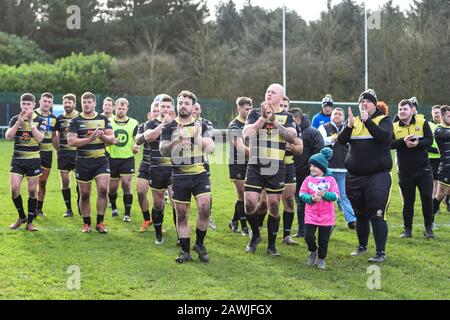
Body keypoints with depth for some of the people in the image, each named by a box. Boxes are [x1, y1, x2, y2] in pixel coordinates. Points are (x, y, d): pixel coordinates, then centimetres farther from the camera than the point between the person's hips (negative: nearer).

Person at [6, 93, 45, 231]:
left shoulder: (39, 121, 0)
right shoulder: (15, 119, 5)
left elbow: (40, 138, -14)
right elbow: (8, 136, -9)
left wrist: (30, 122, -19)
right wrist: (19, 121, -18)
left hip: (33, 160, -1)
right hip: (17, 159, 1)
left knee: (32, 191, 1)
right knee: (14, 189, -9)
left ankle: (29, 222, 11)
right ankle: (21, 217, 13)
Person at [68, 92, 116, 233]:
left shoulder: (103, 119, 7)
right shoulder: (75, 121, 0)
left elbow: (111, 139, 2)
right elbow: (71, 141, -11)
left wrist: (102, 136, -20)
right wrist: (90, 139, -22)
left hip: (101, 160, 1)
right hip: (83, 162, -1)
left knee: (103, 189, -13)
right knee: (84, 194, 5)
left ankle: (100, 223, -1)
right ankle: (86, 223, 20)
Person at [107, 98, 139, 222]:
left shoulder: (133, 123, 2)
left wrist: (136, 147, -14)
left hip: (128, 158, -1)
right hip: (112, 158, 1)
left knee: (126, 185, -10)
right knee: (112, 187, 7)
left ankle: (127, 214, -1)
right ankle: (113, 208, 34)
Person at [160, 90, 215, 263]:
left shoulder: (201, 125, 7)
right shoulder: (169, 127, 6)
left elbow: (210, 148, -3)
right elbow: (163, 151, -4)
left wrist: (199, 137, -19)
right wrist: (175, 141, -22)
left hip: (200, 173, 0)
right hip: (179, 176, 0)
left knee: (205, 207, -15)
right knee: (181, 214, 2)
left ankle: (200, 244, 5)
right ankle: (185, 251, 12)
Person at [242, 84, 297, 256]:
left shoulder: (287, 117, 6)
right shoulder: (255, 113, 7)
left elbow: (292, 137, -12)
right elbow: (247, 134, -8)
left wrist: (275, 121, -18)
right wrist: (263, 118, -15)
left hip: (276, 169, 0)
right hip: (255, 166, 0)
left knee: (274, 207, 2)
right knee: (249, 204, -6)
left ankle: (272, 245, 14)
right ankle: (255, 235, 20)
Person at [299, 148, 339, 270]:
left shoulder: (330, 180, -2)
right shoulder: (308, 179, 2)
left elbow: (335, 195, -6)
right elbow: (302, 194, -1)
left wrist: (325, 194, -22)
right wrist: (311, 198, -18)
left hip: (326, 216, -1)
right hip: (310, 215, 1)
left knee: (324, 240, 5)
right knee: (308, 236, -6)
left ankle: (321, 259, 25)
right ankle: (313, 251, 24)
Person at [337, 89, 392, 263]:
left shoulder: (384, 120, 0)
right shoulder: (353, 121, 11)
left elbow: (385, 136, -21)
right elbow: (341, 140, -5)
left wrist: (367, 121, -30)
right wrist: (349, 126, -23)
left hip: (377, 175, -4)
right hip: (354, 176, 5)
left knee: (377, 215, -10)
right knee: (360, 215, 16)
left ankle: (381, 252, -5)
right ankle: (362, 246, 32)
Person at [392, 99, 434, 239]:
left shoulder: (422, 123, 2)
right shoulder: (394, 127, 4)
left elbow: (429, 140, -6)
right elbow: (390, 143, -8)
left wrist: (418, 143, -24)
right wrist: (403, 141, -24)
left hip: (423, 169, -1)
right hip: (405, 171, 1)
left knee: (427, 198, -3)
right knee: (408, 201, 6)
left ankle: (428, 228, 10)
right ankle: (407, 229, 17)